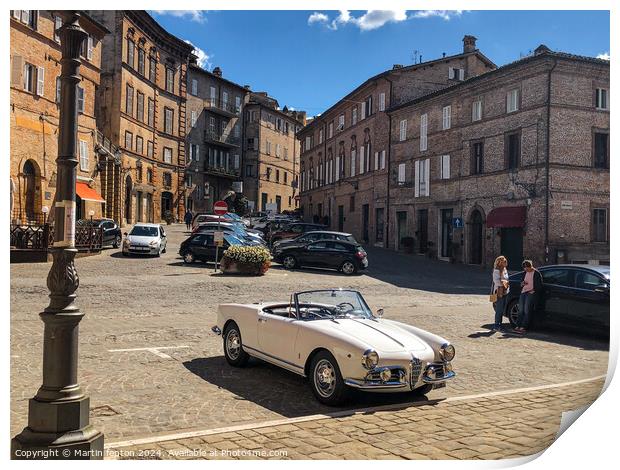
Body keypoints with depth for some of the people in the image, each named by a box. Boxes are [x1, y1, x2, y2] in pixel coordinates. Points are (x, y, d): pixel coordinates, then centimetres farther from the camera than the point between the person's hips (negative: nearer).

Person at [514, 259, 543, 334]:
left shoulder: (536, 273, -3)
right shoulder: (525, 273, 16)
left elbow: (540, 286, -4)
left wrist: (534, 291, -14)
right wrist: (522, 284, 4)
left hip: (531, 293, -6)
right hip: (523, 292, 6)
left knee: (527, 311, -10)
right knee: (520, 310, 2)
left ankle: (523, 327, -10)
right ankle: (518, 326, 3)